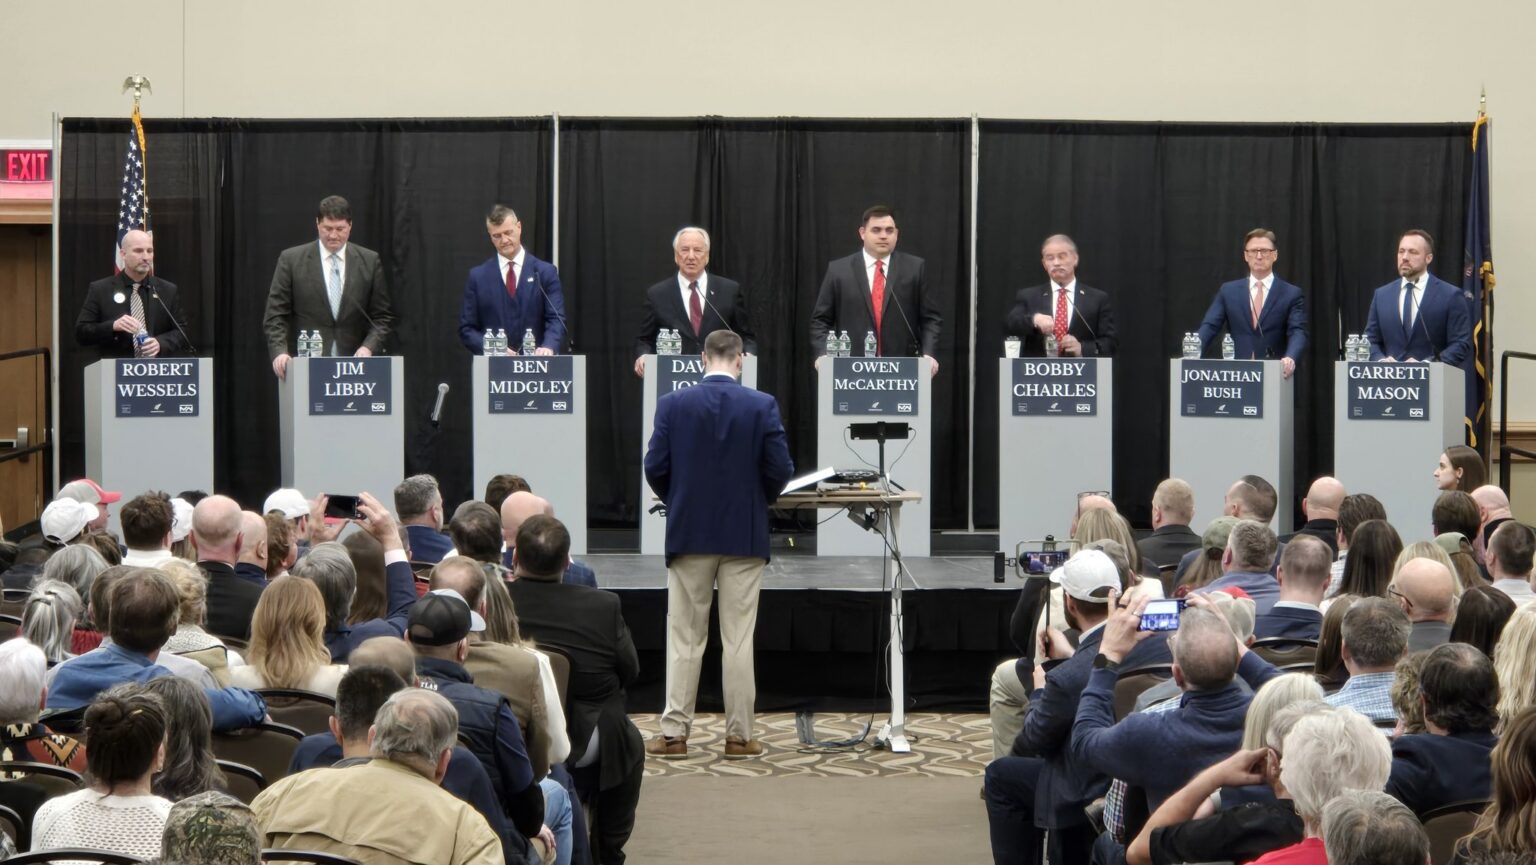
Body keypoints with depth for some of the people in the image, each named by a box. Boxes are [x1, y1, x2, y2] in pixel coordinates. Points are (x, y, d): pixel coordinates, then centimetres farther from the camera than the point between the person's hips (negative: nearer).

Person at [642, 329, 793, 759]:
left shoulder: (672, 404, -4)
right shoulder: (762, 405, -6)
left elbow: (655, 468, -5)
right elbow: (780, 470, -8)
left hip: (688, 533, 1)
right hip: (745, 535, -1)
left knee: (684, 639, 7)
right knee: (738, 640, 5)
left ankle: (674, 734, 7)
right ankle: (738, 735, 7)